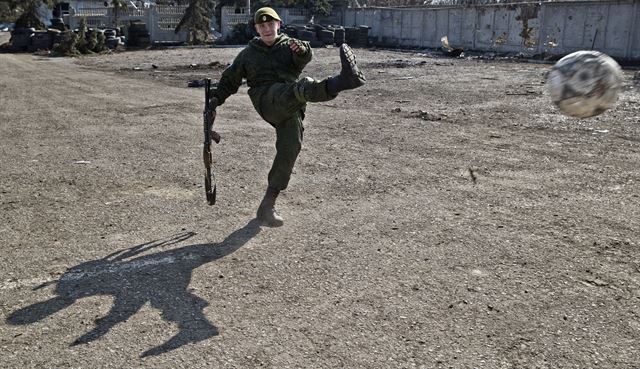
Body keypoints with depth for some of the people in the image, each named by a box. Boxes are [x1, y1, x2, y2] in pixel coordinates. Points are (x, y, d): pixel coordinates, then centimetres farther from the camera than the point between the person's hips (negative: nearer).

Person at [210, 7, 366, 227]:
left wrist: (302, 50, -25)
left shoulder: (289, 45, 21)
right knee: (301, 87, -31)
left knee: (289, 148, -12)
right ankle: (338, 83, -65)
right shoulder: (248, 53, 24)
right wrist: (216, 98, 19)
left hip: (291, 108, 2)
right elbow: (230, 78, 31)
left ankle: (267, 207, -3)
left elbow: (305, 58, -1)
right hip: (267, 99, -1)